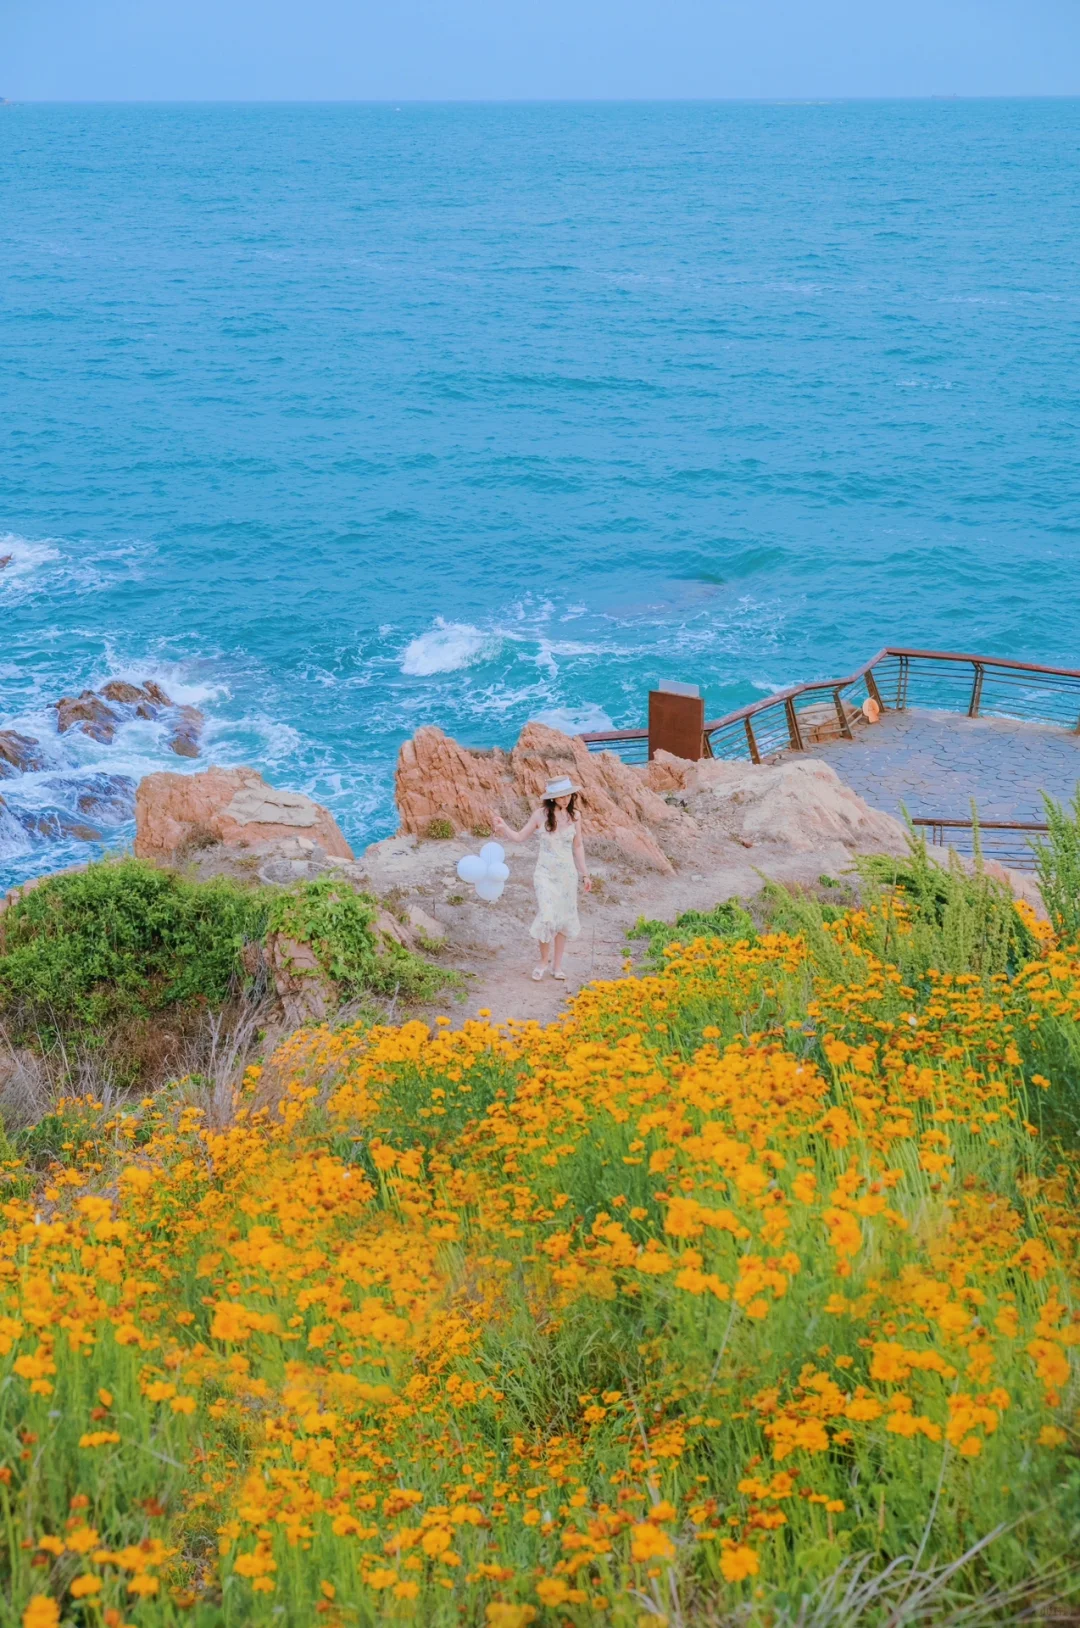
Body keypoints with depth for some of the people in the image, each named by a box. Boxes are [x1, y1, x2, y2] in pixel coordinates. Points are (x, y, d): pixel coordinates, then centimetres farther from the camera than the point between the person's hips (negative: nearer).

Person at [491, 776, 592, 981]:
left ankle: (557, 965, 21)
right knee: (547, 917, -13)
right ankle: (543, 961, 11)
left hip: (568, 873, 3)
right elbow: (520, 837, -2)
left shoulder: (574, 816, -1)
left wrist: (584, 874, 13)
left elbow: (578, 846, 10)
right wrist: (503, 828, -22)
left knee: (563, 919, 8)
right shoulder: (541, 814, -8)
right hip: (545, 873, -3)